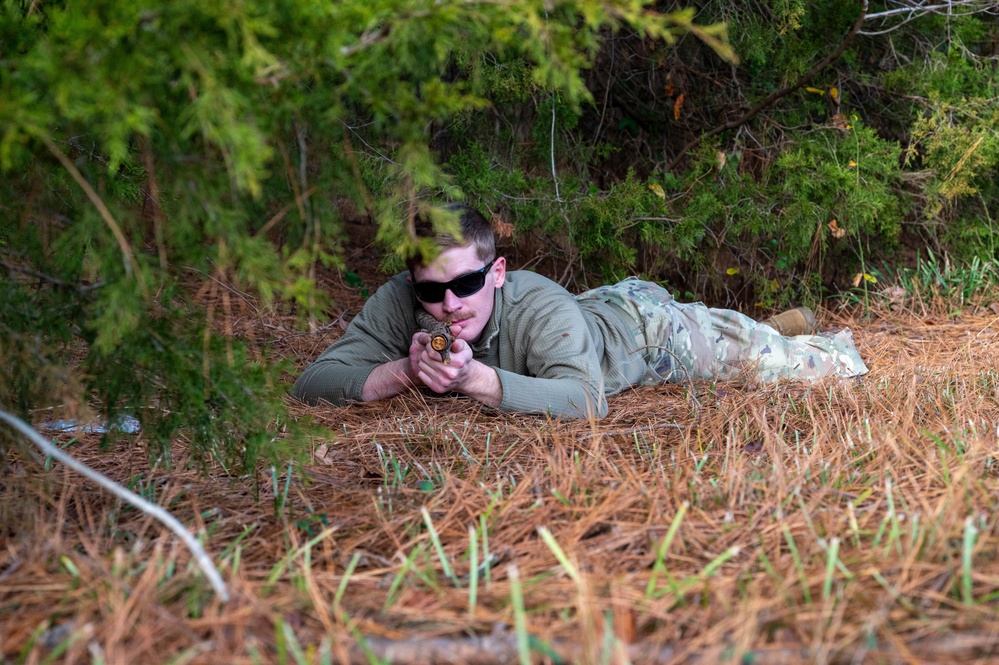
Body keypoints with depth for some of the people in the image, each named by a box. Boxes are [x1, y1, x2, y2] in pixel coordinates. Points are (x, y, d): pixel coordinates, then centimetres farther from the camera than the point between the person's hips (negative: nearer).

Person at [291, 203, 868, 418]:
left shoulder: (540, 306, -47)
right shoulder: (399, 303, -35)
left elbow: (585, 402, -58)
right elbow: (312, 383, -36)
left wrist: (477, 379, -63)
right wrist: (405, 372, -51)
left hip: (644, 323, -5)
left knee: (779, 362, 19)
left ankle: (839, 346, 54)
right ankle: (790, 324, 65)